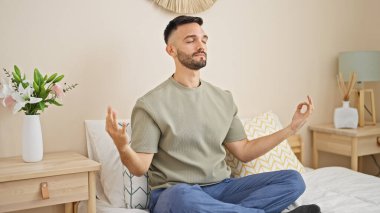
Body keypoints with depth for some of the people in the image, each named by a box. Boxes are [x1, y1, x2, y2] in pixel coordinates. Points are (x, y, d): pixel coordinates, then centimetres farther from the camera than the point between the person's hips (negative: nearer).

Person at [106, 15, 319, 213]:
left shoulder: (224, 98, 10)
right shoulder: (150, 104, -6)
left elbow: (244, 152, 13)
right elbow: (140, 168, -9)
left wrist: (291, 128, 7)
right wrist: (123, 148, -32)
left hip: (221, 187, 5)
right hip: (175, 193, -5)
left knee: (293, 179, -10)